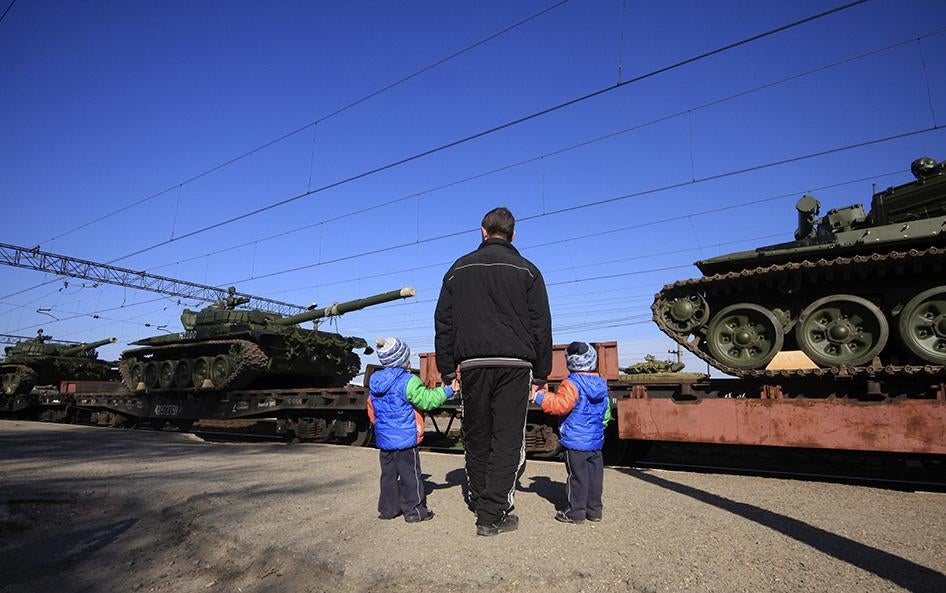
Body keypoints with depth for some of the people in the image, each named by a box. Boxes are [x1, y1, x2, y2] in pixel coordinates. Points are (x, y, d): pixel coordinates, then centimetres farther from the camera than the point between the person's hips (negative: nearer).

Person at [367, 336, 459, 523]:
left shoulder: (374, 383, 7)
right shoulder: (408, 382, -17)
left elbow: (372, 412, 16)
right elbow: (427, 400, -15)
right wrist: (449, 390, -6)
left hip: (383, 439, 7)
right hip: (405, 439, -7)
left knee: (388, 473, 16)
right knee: (410, 474, 3)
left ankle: (387, 508, 24)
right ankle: (414, 510, 11)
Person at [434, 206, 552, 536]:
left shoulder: (459, 269, 13)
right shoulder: (526, 270, 6)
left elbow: (443, 324, 11)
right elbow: (541, 327, 3)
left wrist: (447, 371, 14)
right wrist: (540, 375, 8)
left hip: (472, 364, 2)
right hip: (514, 364, -2)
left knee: (476, 437, 15)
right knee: (507, 440, 2)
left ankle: (479, 503, 28)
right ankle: (493, 515, 4)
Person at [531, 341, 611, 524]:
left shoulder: (572, 383, -15)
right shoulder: (601, 383, 9)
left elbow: (561, 404, -24)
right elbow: (605, 413, 19)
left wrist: (539, 397, -18)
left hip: (575, 441, -7)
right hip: (596, 440, 7)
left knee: (577, 476, 0)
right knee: (595, 474, 12)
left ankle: (576, 512, 8)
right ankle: (594, 510, 21)